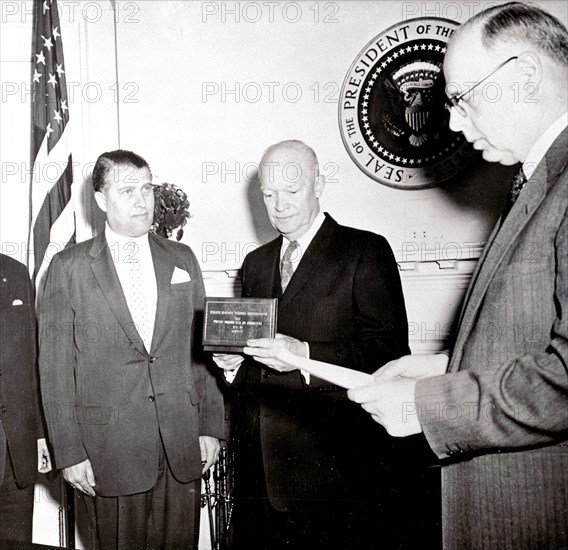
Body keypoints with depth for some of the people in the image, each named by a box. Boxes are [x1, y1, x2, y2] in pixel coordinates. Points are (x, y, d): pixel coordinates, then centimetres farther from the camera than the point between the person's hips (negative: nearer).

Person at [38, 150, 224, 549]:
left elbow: (202, 347, 8)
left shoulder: (182, 259, 7)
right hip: (110, 449, -2)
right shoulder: (69, 267, -2)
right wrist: (69, 452, -5)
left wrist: (211, 426, 4)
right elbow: (55, 367, -3)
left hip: (183, 446, 3)